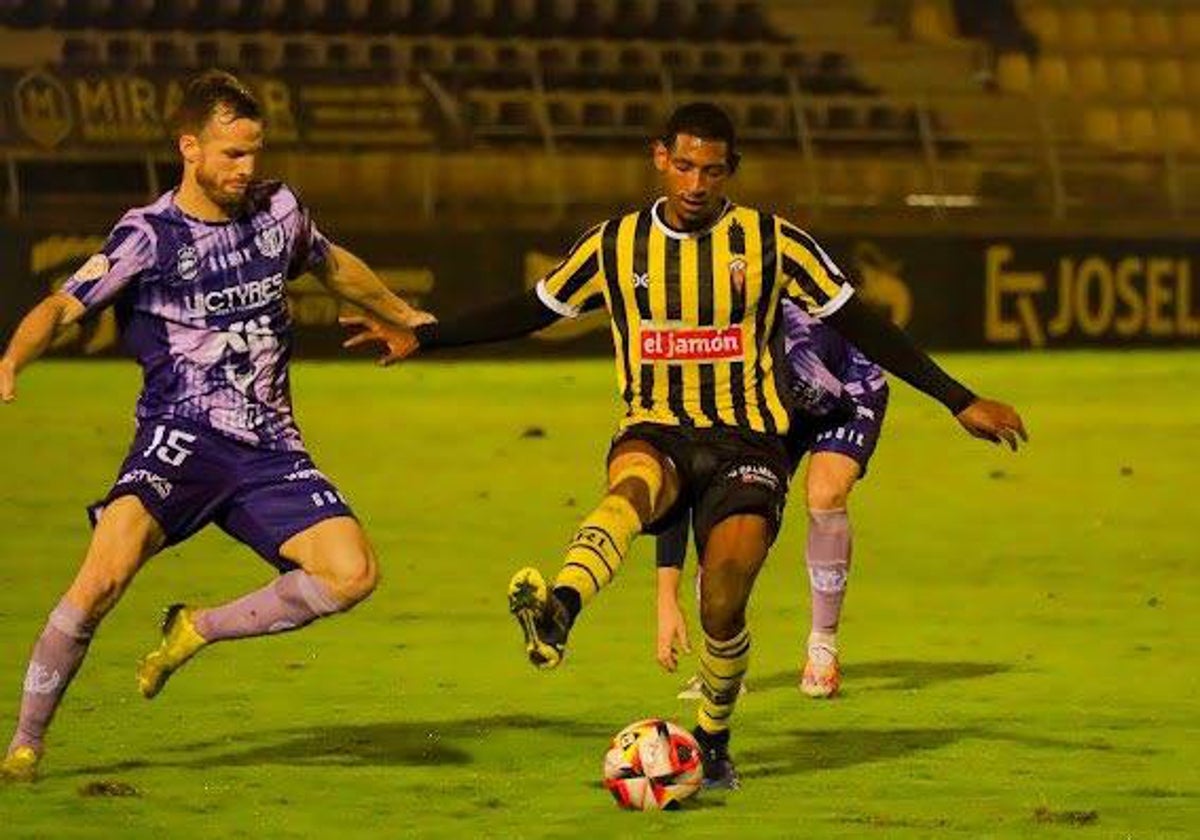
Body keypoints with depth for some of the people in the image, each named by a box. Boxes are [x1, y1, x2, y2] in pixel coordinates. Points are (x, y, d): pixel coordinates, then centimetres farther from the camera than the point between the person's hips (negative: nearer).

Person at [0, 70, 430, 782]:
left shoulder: (278, 211, 9)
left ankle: (197, 631, 6)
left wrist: (404, 315, 46)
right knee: (107, 569, -28)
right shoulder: (149, 236, -5)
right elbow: (64, 306, -13)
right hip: (183, 435, -5)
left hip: (270, 449, 5)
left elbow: (334, 265, 30)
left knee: (353, 573, -16)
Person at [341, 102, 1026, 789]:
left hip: (746, 440, -1)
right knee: (634, 485, -37)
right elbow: (529, 312, 17)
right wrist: (420, 338, 14)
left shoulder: (772, 244, 1)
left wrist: (960, 402, 3)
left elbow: (860, 325, 5)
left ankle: (713, 741, 11)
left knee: (723, 607, -18)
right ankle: (556, 616, -66)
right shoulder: (615, 245, 6)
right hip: (656, 431, 1)